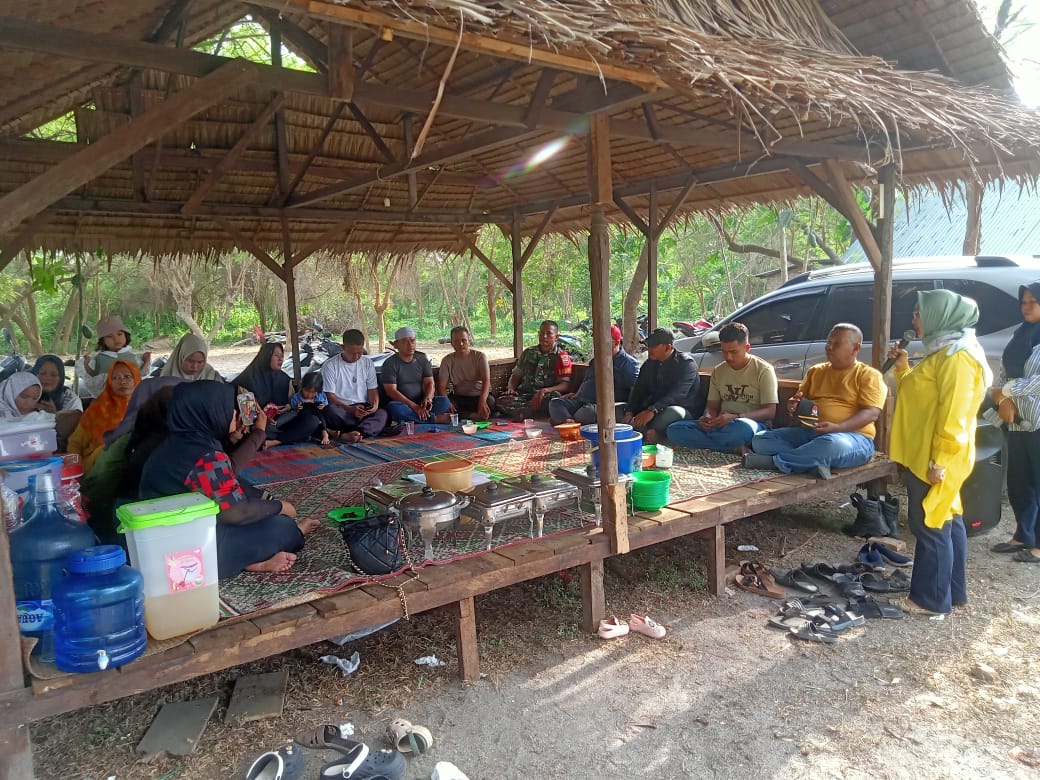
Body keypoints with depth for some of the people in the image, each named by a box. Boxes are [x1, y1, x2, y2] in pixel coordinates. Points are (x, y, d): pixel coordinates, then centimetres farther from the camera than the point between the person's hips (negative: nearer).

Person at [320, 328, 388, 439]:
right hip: (341, 410, -3)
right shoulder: (330, 366, -2)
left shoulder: (368, 363, 11)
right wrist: (350, 409, -23)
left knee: (382, 413, -31)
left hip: (363, 409, 3)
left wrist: (375, 404, -12)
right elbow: (330, 396, -7)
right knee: (331, 410, -39)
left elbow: (372, 390, 11)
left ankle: (345, 435, -44)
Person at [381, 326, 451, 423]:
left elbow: (429, 383, 4)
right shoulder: (390, 363, -5)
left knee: (444, 401, -21)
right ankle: (434, 418, -29)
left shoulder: (422, 358, 8)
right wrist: (414, 407, -24)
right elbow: (391, 391, -13)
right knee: (393, 407, -37)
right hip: (402, 404, -3)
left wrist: (428, 398, -21)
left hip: (421, 402, 3)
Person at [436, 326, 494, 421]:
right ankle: (474, 416, -24)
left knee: (491, 402, -34)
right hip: (459, 397, 2)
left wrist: (482, 401, -39)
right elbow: (442, 386, -7)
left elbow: (486, 380, -19)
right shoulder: (447, 360, 0)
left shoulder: (480, 356, -6)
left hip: (480, 396, -1)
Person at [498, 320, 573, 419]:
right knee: (502, 401, -26)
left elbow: (565, 385, -5)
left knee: (554, 396, -38)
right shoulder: (528, 352, 17)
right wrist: (511, 388, 0)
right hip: (524, 394, 3)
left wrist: (545, 391, -24)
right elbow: (516, 375, 23)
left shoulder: (562, 356, 3)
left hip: (545, 396, -3)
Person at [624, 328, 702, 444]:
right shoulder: (649, 364, 11)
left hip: (684, 410, -6)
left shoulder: (686, 363, -12)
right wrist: (630, 413, -15)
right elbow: (638, 391, 4)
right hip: (657, 411, 6)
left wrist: (652, 410, -39)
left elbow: (678, 394, -26)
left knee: (672, 411, -40)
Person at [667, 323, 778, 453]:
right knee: (674, 429, -19)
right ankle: (734, 448, -24)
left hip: (754, 424, -6)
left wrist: (735, 417, -23)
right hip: (721, 425, 6)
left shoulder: (763, 370, -2)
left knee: (743, 427, -45)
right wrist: (707, 417, -11)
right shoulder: (718, 371, 14)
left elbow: (770, 412, -8)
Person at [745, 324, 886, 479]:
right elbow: (798, 401, 26)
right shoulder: (816, 371, 23)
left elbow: (872, 413, -8)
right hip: (809, 432, 6)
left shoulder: (869, 375, 4)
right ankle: (813, 462, -32)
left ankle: (774, 461, -28)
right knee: (760, 439, -16)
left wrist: (837, 428, -24)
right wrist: (793, 404, -1)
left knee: (832, 444, -43)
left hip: (852, 435, -6)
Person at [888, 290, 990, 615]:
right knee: (946, 522, 16)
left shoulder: (957, 357, -18)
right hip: (924, 455, 11)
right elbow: (921, 396, 23)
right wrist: (903, 368, 11)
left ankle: (931, 599, 7)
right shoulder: (943, 353, 15)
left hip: (935, 459, -11)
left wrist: (939, 461, -24)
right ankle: (953, 592, 26)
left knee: (930, 526, -3)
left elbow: (953, 414, -23)